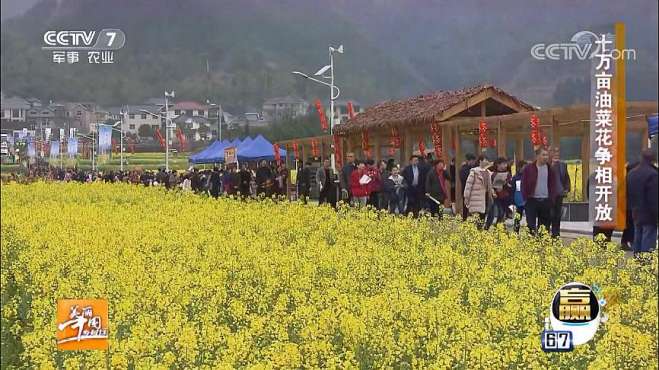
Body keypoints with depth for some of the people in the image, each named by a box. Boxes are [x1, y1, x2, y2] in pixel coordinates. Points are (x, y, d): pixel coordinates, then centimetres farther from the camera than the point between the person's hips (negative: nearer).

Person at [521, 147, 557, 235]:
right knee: (531, 226, -4)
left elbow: (553, 185, 9)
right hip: (532, 201, -3)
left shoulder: (550, 169, 6)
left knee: (545, 226, 8)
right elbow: (524, 184, 0)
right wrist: (526, 198, -7)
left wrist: (552, 198, -2)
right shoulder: (528, 168, -1)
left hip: (546, 201, 3)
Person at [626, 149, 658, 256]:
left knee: (637, 241, 15)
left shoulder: (631, 173, 8)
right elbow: (654, 199, -19)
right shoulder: (652, 174, -18)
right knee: (647, 242, -5)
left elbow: (628, 194, 14)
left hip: (636, 214, 8)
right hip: (648, 216, -8)